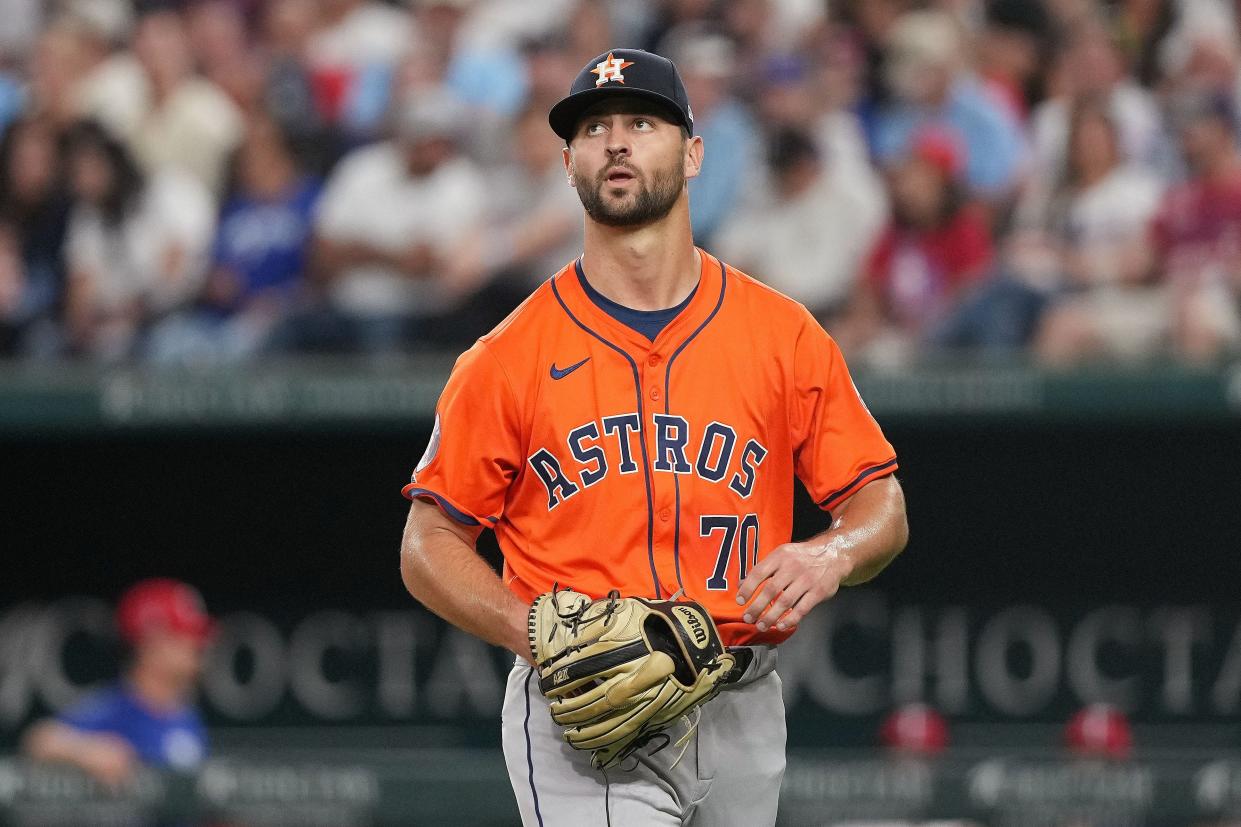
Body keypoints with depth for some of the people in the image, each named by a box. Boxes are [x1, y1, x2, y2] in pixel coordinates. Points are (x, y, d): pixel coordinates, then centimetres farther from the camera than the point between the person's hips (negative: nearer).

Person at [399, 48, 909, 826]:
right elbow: (430, 547, 4)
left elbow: (884, 508, 8)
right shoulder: (510, 355, 2)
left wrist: (829, 556, -16)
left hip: (741, 718, 3)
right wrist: (539, 633, -14)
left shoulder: (783, 334, 7)